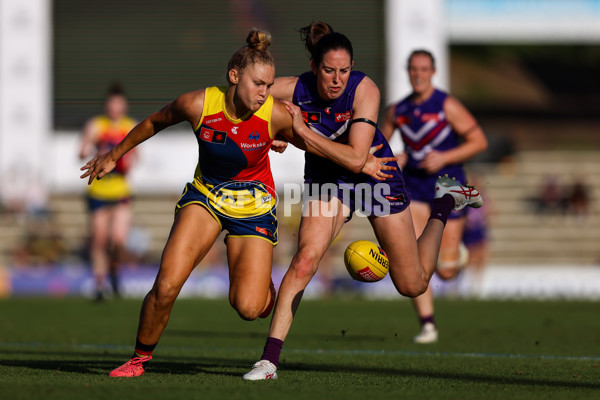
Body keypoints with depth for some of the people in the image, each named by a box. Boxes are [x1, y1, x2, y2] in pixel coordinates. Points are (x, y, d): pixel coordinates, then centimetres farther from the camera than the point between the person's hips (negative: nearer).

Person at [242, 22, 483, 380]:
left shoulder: (364, 89, -28)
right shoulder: (294, 90, -22)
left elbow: (356, 159, -33)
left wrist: (304, 131, -34)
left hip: (376, 175, -1)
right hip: (326, 179, 1)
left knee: (413, 285, 8)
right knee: (305, 259, -25)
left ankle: (445, 203, 34)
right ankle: (270, 360, -23)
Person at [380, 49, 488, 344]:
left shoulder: (447, 106, -9)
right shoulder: (397, 110, 4)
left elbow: (479, 141, -9)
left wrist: (444, 158, -20)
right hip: (414, 189, 3)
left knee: (446, 272, -1)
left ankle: (455, 253, 37)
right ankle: (427, 325, -9)